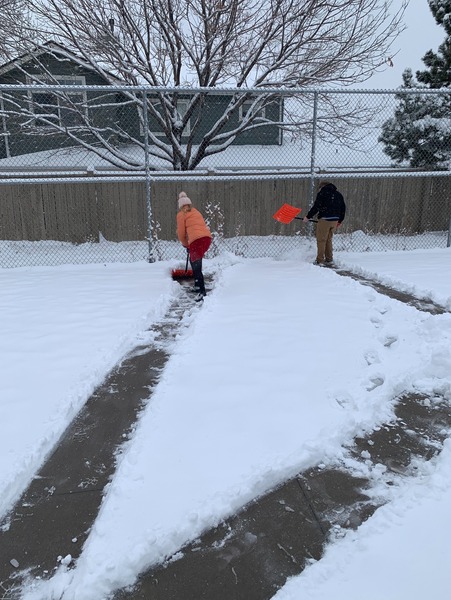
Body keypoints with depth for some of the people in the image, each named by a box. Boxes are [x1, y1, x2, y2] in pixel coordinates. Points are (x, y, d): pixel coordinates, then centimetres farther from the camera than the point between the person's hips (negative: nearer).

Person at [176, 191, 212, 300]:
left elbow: (181, 232, 11)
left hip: (196, 240, -7)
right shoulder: (196, 212, 28)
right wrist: (189, 244, 30)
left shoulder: (181, 214, 10)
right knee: (193, 261, 25)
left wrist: (185, 244, 28)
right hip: (207, 237, 7)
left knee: (197, 267, -8)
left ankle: (202, 291, -20)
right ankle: (198, 286, 29)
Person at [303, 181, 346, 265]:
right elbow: (343, 208, 20)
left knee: (321, 240, 0)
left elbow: (316, 207, -10)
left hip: (324, 219, -7)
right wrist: (340, 221, 29)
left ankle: (320, 260, -1)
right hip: (335, 220, 7)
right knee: (329, 239, 17)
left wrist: (308, 217, -2)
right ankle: (329, 259, 18)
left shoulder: (322, 193, -2)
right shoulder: (338, 194, 18)